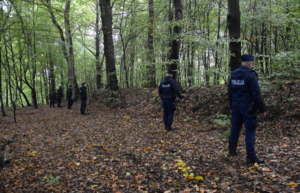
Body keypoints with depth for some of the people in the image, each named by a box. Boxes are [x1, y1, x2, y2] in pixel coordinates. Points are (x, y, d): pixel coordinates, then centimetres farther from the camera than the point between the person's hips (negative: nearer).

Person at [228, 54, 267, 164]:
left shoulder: (234, 75, 8)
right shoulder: (251, 75, -14)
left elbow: (230, 92, 15)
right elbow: (256, 95, -15)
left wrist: (231, 106, 24)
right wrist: (262, 109, -8)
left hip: (236, 108, 7)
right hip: (248, 108, -7)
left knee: (235, 129, 17)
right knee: (250, 131, -1)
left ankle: (232, 150, 29)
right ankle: (251, 157, 4)